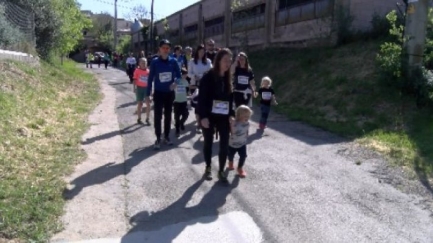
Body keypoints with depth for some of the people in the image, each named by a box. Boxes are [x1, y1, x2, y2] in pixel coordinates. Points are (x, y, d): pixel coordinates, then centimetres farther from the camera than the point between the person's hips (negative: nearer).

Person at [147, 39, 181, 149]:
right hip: (158, 93, -2)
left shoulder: (173, 61, -4)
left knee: (168, 116, 12)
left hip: (170, 93, 2)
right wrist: (148, 94, -6)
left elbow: (178, 75, 5)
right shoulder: (155, 62, -9)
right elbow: (150, 78, -5)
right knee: (157, 116, -1)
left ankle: (167, 137, 26)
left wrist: (175, 82, -17)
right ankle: (158, 139, 9)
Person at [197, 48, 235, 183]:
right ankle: (208, 168, 28)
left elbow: (231, 98, 10)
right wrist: (203, 116, -18)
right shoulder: (208, 77, -12)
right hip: (209, 116, -4)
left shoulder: (229, 78, 4)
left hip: (224, 116, 4)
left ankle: (221, 171, 16)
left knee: (224, 144, 2)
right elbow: (202, 98, -14)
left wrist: (231, 114, 1)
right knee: (208, 142, 10)